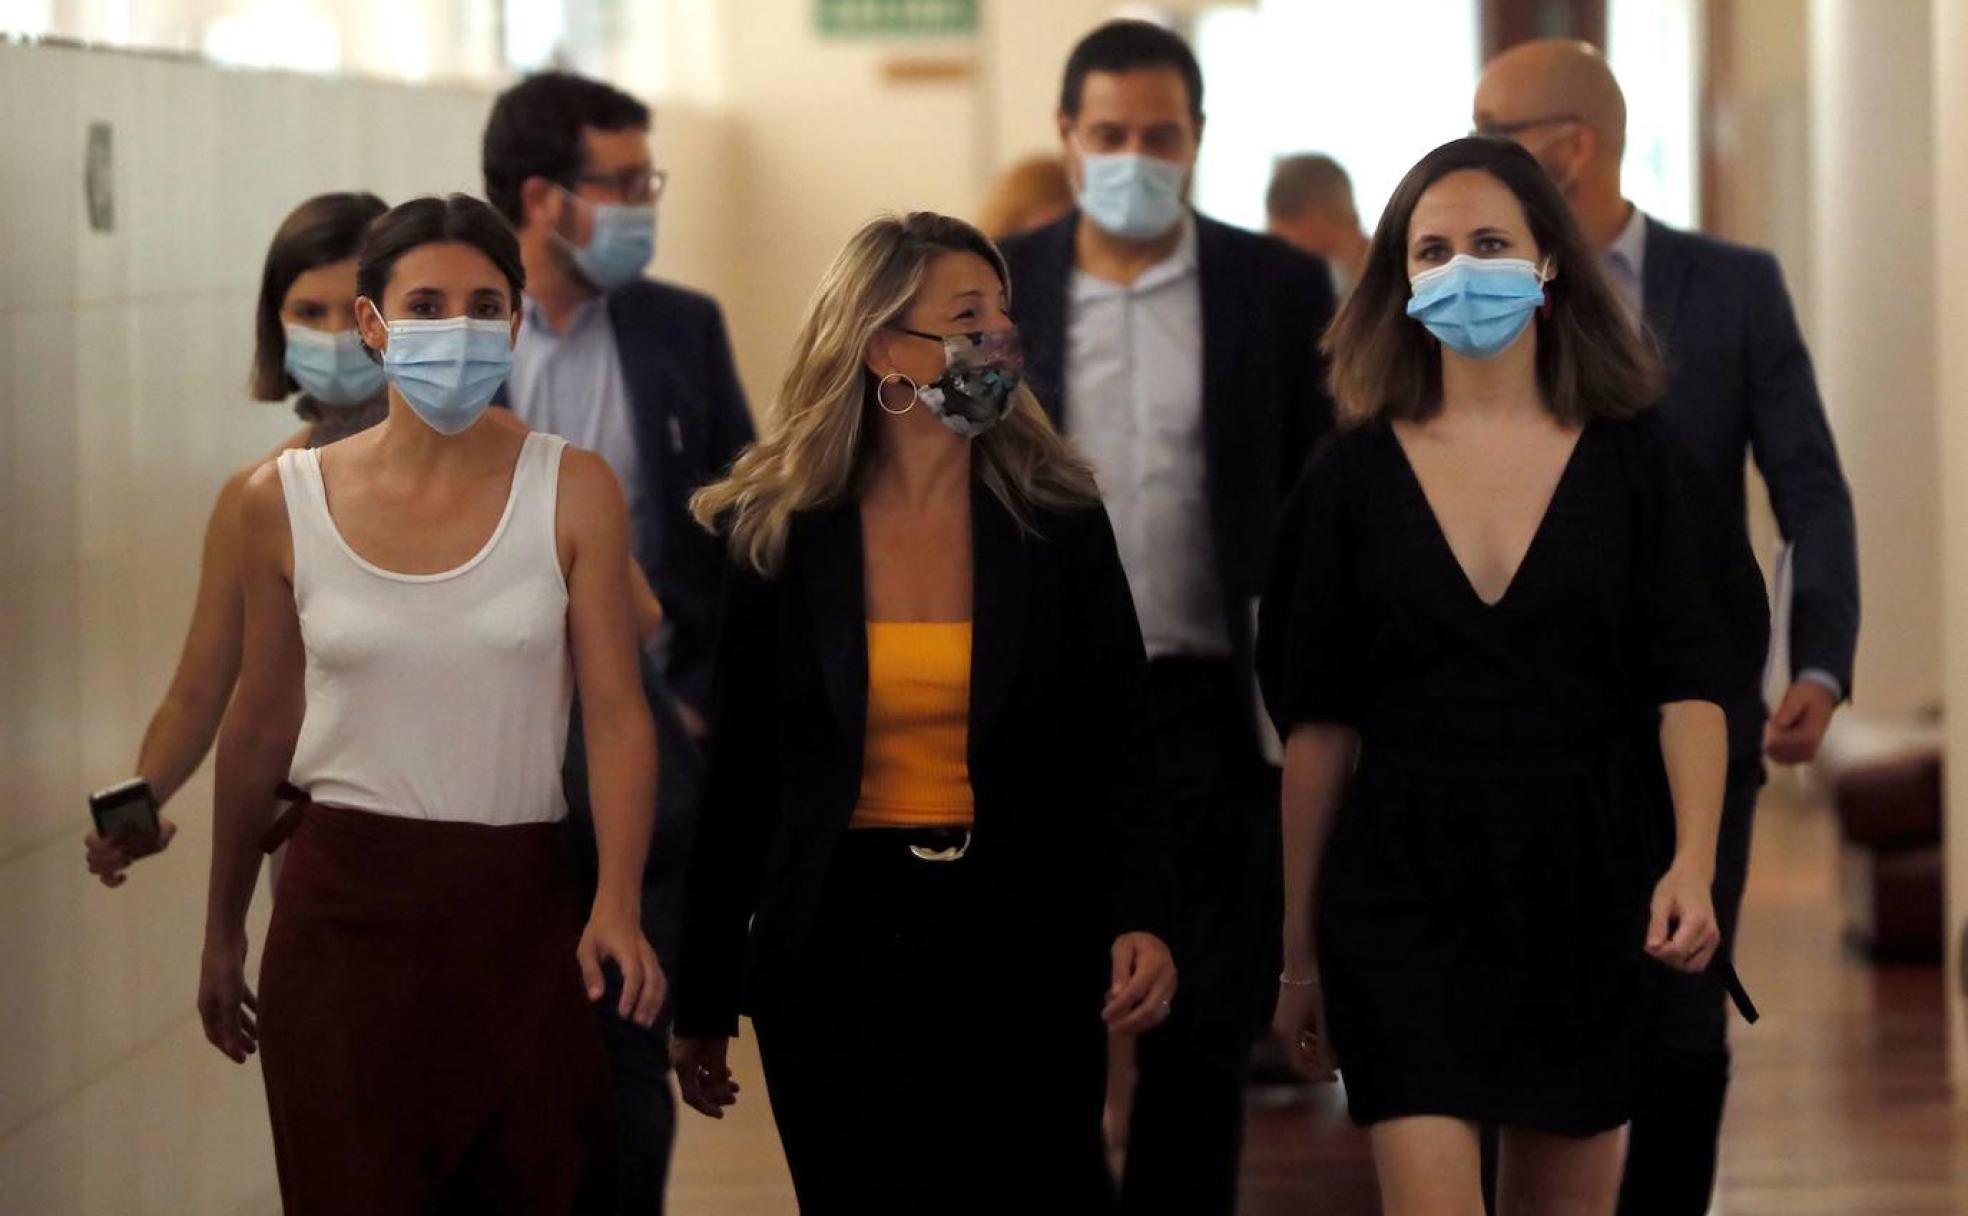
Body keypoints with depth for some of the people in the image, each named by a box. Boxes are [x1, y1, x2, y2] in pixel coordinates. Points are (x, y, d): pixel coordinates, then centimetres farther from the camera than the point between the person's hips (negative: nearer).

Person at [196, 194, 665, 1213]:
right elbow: (261, 726, 10)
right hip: (345, 908, 0)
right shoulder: (283, 501, 1)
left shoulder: (574, 490, -1)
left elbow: (616, 713, -5)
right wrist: (222, 931, 14)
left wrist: (619, 904, -19)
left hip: (519, 904, 0)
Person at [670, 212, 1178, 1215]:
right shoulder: (783, 539, 0)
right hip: (843, 946, -1)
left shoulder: (1060, 528, 1)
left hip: (1021, 943, 1)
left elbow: (1114, 748, -1)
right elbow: (740, 777, 4)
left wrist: (1139, 916, -19)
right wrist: (702, 1001, 5)